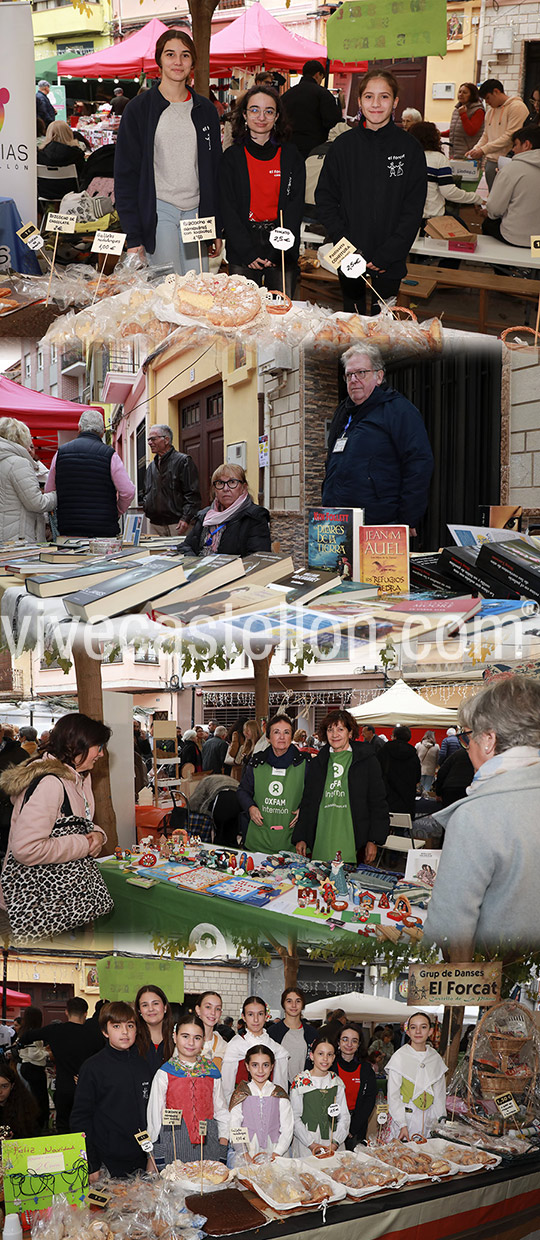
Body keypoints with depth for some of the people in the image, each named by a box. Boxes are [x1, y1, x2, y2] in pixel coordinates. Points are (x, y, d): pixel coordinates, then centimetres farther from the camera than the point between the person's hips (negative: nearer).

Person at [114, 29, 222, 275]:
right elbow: (125, 174, -2)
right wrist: (133, 236, -9)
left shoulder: (205, 110, 12)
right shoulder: (139, 108, 0)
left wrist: (217, 228, 9)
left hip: (195, 213, 4)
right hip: (158, 211, -4)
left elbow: (215, 171, 16)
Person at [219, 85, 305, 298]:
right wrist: (248, 252, -12)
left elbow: (295, 206, 1)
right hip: (242, 254, 0)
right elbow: (228, 209, -1)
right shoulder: (232, 157, 4)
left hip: (283, 250, 1)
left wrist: (277, 252, -10)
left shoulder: (291, 156, 6)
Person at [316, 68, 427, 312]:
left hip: (389, 263, -1)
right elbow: (325, 198, 3)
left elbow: (413, 209, -4)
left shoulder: (409, 148, -2)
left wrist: (386, 255, -12)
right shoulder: (344, 144, 2)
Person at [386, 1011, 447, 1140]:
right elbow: (393, 1095, -7)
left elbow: (439, 1093, 14)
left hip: (428, 1121, 3)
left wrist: (441, 1121, 6)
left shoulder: (436, 1058, 8)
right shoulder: (399, 1057, -5)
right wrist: (402, 1125, -14)